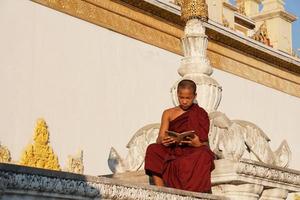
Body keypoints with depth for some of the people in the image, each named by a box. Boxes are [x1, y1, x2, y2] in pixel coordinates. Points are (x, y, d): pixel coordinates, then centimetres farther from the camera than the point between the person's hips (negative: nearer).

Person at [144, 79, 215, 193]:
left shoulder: (200, 114, 11)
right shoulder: (168, 113, 16)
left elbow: (205, 145, 7)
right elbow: (159, 139, 8)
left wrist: (198, 144, -18)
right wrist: (163, 140, -18)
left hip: (193, 153, -2)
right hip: (172, 152, 2)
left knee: (204, 155, -35)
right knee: (153, 150, -27)